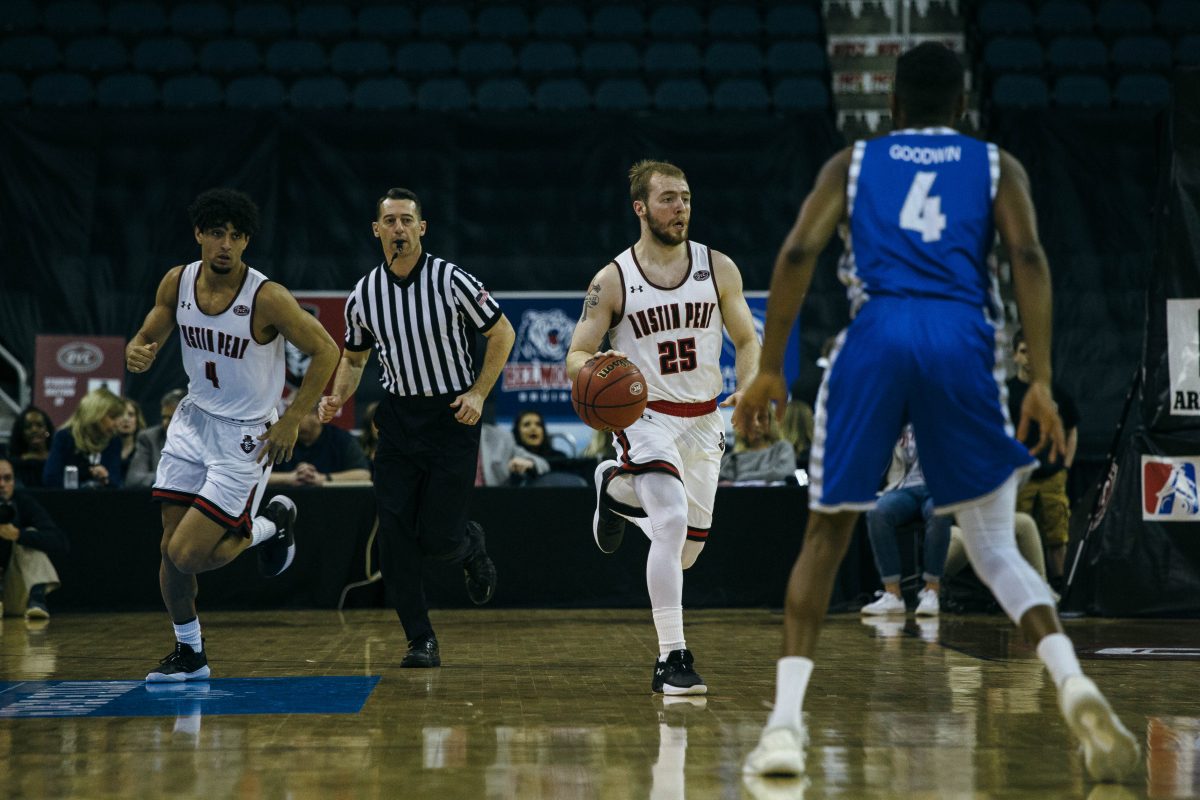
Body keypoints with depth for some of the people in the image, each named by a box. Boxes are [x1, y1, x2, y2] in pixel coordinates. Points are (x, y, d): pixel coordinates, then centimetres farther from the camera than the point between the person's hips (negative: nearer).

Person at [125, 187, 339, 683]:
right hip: (193, 419, 5)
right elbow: (148, 337, 8)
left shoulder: (267, 298, -21)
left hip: (246, 436, -5)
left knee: (188, 556, -12)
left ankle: (271, 524, 15)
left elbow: (325, 351, -13)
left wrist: (291, 421, -15)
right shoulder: (177, 283, -6)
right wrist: (136, 353, -17)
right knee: (171, 551, 4)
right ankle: (189, 654, 24)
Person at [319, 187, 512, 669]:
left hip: (452, 416, -3)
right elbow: (354, 357, 17)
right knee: (395, 538, -5)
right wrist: (338, 397, -2)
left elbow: (502, 333, -1)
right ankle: (421, 641, 4)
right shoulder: (364, 295, 1)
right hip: (398, 417, 3)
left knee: (439, 538, -6)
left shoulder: (451, 281, -10)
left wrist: (478, 393, -10)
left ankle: (471, 546, 31)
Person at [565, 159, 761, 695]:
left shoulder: (718, 268, -1)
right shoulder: (613, 280, -8)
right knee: (673, 521, -27)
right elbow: (575, 357, -5)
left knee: (687, 551, 13)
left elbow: (747, 340, 7)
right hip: (645, 416, -4)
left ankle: (614, 488, 43)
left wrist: (748, 391, -13)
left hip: (704, 422, 4)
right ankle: (672, 659, -22)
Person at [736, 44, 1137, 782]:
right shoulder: (996, 165, 19)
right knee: (997, 551, 10)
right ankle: (1073, 683, -16)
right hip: (962, 342, 0)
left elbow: (798, 254, 6)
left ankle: (786, 722, 1)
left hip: (877, 337, 0)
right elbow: (1028, 257, 2)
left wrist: (771, 369, 7)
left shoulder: (852, 163, 20)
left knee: (827, 535, 13)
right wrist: (1041, 381, -3)